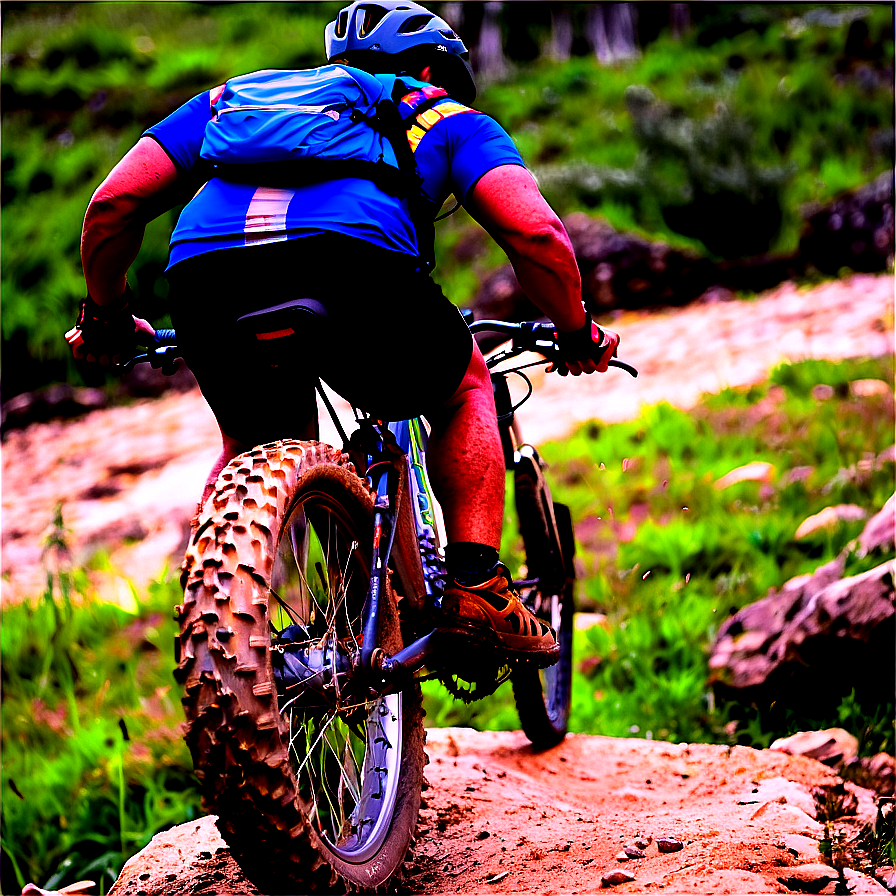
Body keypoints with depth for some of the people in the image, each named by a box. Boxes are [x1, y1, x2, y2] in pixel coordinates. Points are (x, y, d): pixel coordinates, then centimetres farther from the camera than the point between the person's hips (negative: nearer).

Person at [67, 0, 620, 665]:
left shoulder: (233, 96, 38)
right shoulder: (446, 116, 31)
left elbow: (113, 202, 26)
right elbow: (536, 232, 13)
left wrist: (107, 319, 40)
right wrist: (577, 334, 30)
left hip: (203, 280, 3)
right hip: (358, 261, -2)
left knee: (252, 446, 32)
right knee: (464, 389, 29)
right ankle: (476, 591, 17)